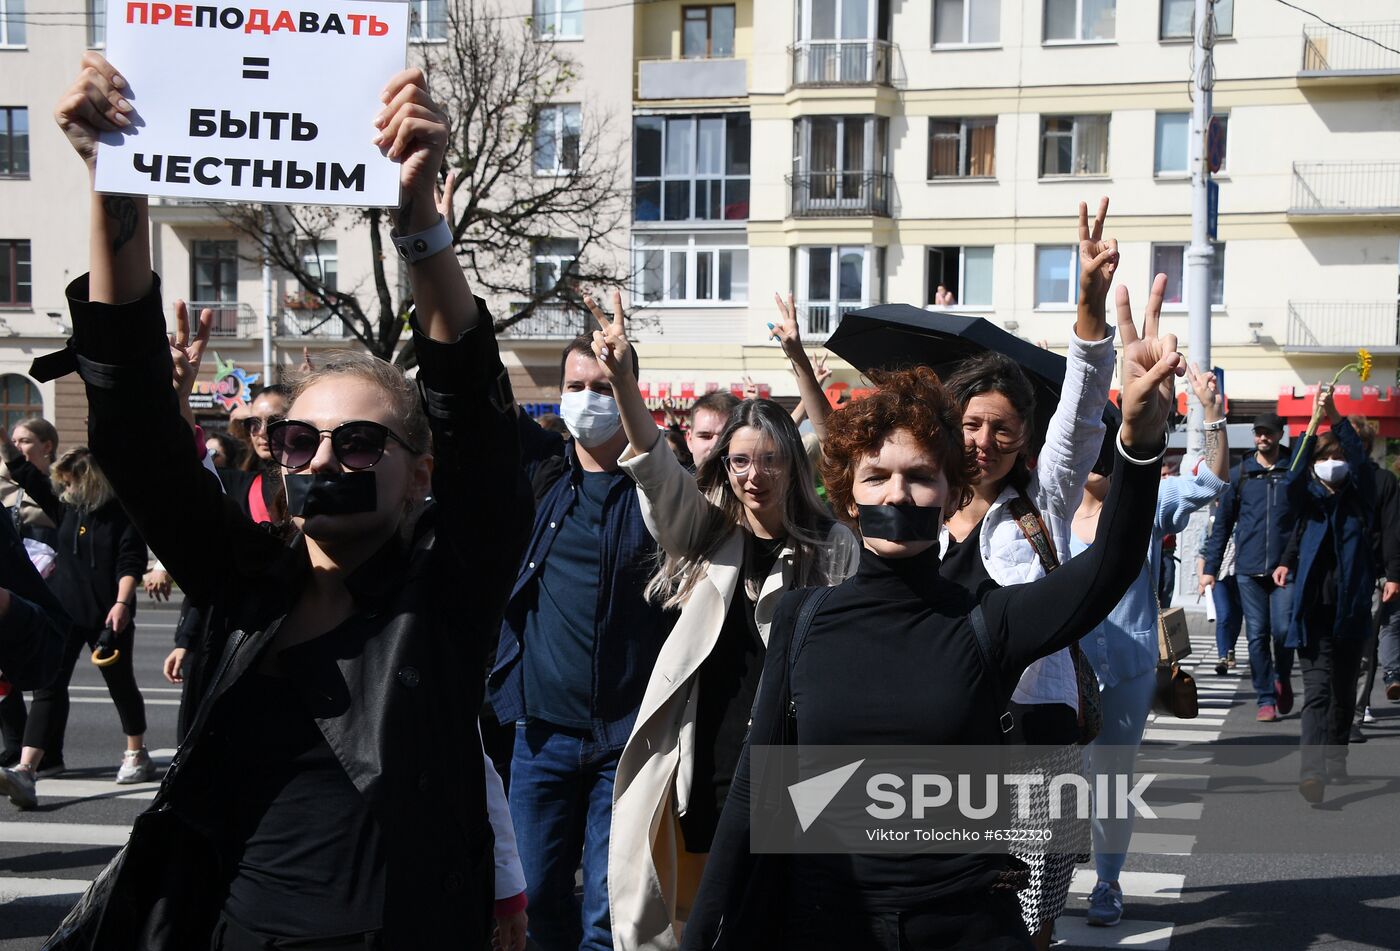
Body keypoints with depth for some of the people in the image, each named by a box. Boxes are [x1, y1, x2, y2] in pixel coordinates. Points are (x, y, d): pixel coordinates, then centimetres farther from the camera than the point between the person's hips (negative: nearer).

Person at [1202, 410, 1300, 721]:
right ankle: (1265, 699, 11)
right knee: (1257, 635, 2)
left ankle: (1283, 679, 21)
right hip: (1248, 568, 2)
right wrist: (1210, 567, 6)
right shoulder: (1240, 474, 8)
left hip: (1287, 567, -2)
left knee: (1282, 629, -8)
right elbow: (1222, 523, 11)